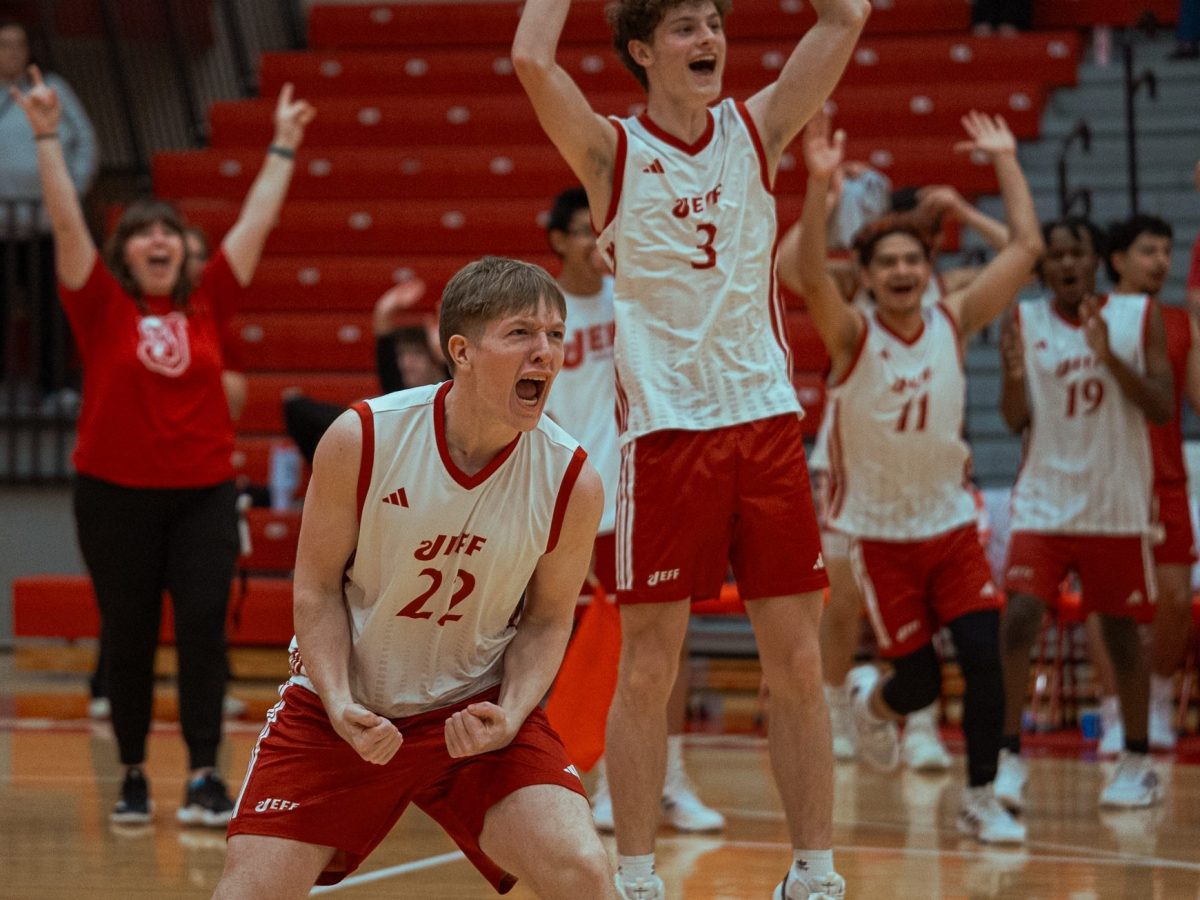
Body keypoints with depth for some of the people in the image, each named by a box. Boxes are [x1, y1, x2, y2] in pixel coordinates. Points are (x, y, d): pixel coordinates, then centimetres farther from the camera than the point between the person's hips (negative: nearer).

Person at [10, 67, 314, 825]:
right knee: (128, 640, 6)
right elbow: (67, 222, -8)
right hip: (116, 495, -1)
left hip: (203, 492, 1)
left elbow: (258, 221, 9)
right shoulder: (102, 307, -1)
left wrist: (284, 148, 11)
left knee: (204, 629, -8)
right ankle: (134, 775, 19)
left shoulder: (207, 305, 5)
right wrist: (48, 137, -14)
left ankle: (204, 778, -6)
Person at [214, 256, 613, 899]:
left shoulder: (573, 480, -15)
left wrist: (510, 716, -17)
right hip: (343, 708, 0)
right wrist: (340, 705, -19)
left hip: (476, 709, 1)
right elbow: (317, 587, -6)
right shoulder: (361, 439, -17)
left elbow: (545, 620, -1)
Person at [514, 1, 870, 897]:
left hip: (768, 420, 3)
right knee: (648, 670, 1)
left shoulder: (757, 130, 9)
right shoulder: (612, 151, 0)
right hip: (667, 432, -3)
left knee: (799, 665, 4)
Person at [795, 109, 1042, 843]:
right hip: (881, 533, -2)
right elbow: (810, 276, -31)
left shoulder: (954, 324, -2)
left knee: (985, 660, -11)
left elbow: (1028, 248, -6)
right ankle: (872, 700, 37)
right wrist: (820, 185, -42)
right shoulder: (852, 338, -11)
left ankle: (981, 799, 5)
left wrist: (1006, 163, -7)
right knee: (919, 681, 0)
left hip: (952, 524, 3)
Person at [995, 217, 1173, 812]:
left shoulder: (1138, 316, -1)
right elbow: (1016, 421, -2)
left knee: (1121, 631, 8)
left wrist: (1109, 356, -20)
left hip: (1117, 506, 0)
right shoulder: (1024, 322, 0)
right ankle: (1009, 759, -10)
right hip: (1043, 502, 0)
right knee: (1018, 619, -14)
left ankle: (1137, 762, 23)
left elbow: (1162, 408, -7)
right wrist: (1014, 376, -23)